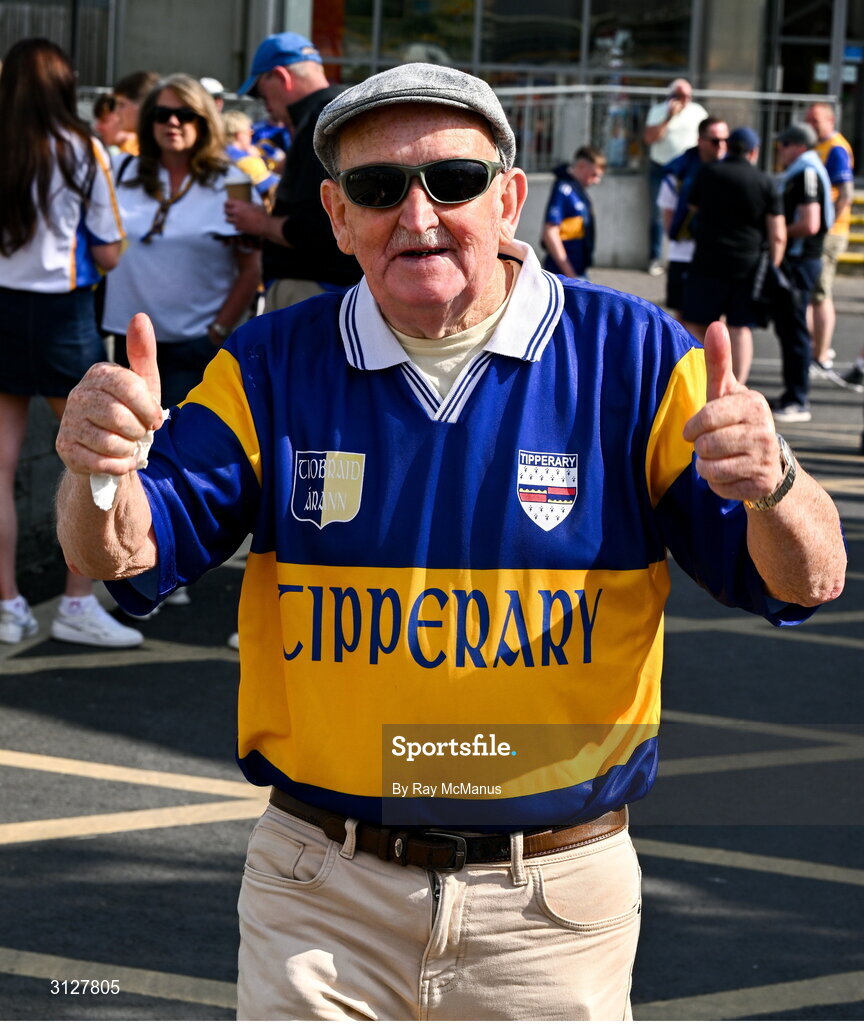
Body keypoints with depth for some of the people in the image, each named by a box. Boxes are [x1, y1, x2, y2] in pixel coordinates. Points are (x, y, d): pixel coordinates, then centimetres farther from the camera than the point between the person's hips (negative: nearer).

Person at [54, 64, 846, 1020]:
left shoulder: (633, 358, -4)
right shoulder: (270, 367, 2)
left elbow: (806, 579, -9)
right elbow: (125, 555, -4)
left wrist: (771, 486, -33)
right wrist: (99, 473, -28)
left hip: (554, 907, 0)